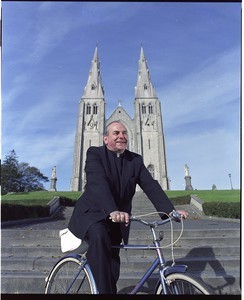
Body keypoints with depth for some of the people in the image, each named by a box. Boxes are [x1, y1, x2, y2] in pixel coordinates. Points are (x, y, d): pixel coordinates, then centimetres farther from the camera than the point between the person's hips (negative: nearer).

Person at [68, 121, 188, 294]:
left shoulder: (135, 160, 1)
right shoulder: (95, 153, -12)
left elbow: (151, 186, -8)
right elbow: (98, 183, -29)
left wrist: (170, 210, -22)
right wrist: (113, 211, -44)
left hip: (116, 221, 4)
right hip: (91, 214, -4)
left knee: (112, 273, 8)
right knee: (99, 236, -36)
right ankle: (104, 291, -23)